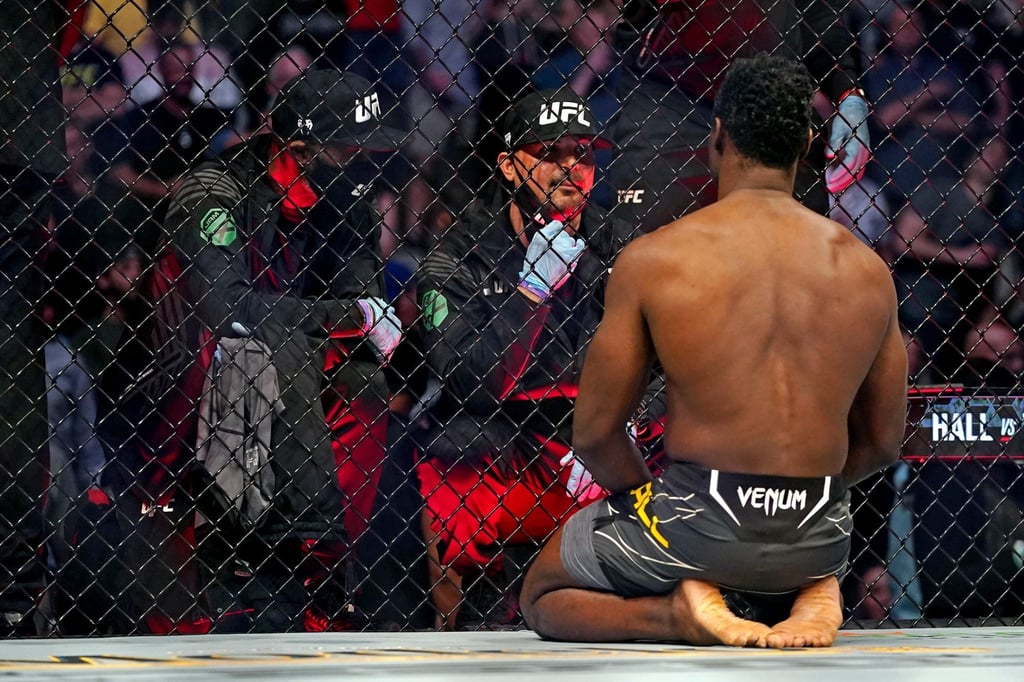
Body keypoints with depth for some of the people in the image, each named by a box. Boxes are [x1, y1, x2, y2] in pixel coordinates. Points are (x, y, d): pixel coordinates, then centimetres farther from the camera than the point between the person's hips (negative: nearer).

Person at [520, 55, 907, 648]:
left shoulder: (654, 259, -8)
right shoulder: (867, 270, 1)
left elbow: (595, 433, -3)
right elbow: (882, 443, 10)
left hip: (702, 528, -3)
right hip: (821, 538, 3)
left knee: (542, 594, 23)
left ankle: (678, 611, -6)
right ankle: (812, 595, 4)